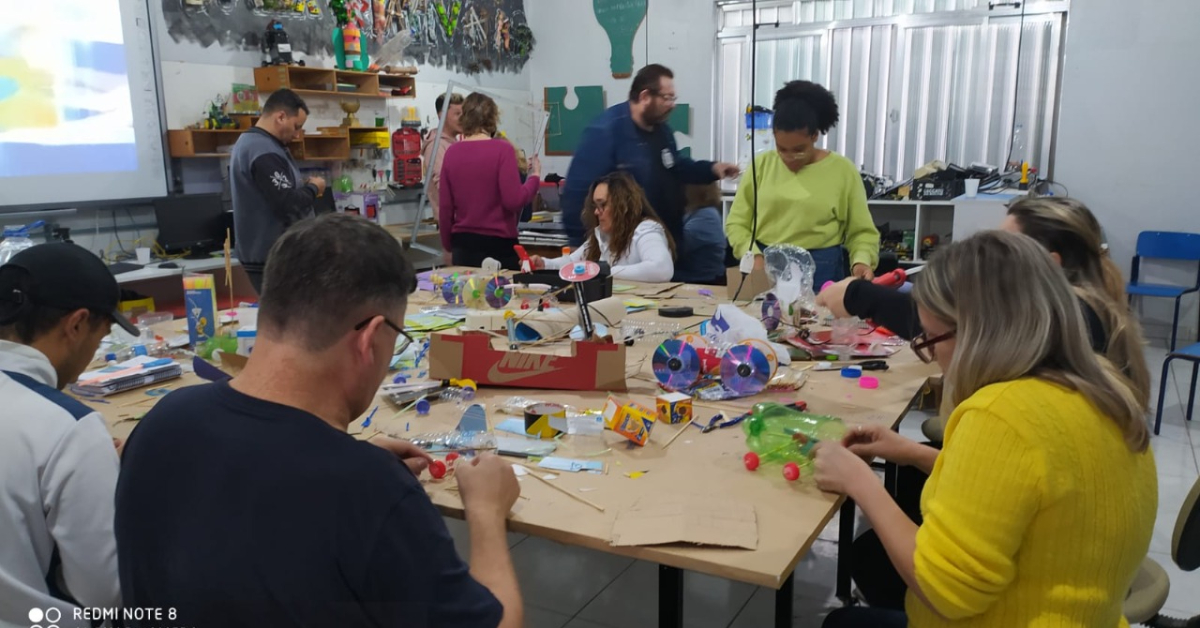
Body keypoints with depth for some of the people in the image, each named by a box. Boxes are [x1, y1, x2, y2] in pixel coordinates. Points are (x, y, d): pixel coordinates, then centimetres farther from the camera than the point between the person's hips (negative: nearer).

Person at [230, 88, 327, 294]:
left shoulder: (248, 142, 14)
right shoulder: (264, 152, -20)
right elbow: (289, 206, -25)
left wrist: (304, 188, 9)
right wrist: (313, 188, -8)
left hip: (263, 253, 11)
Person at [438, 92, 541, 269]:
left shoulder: (452, 152, 2)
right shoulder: (502, 149, -9)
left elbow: (445, 208, 4)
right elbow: (514, 201, -14)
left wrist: (448, 246, 16)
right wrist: (535, 176, 2)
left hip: (463, 244, 4)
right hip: (498, 243, -4)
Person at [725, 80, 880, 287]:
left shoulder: (843, 170, 0)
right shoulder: (761, 165, 4)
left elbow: (861, 231, 5)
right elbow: (736, 222, 5)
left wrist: (862, 261, -14)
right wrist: (753, 255, -11)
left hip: (820, 271, -1)